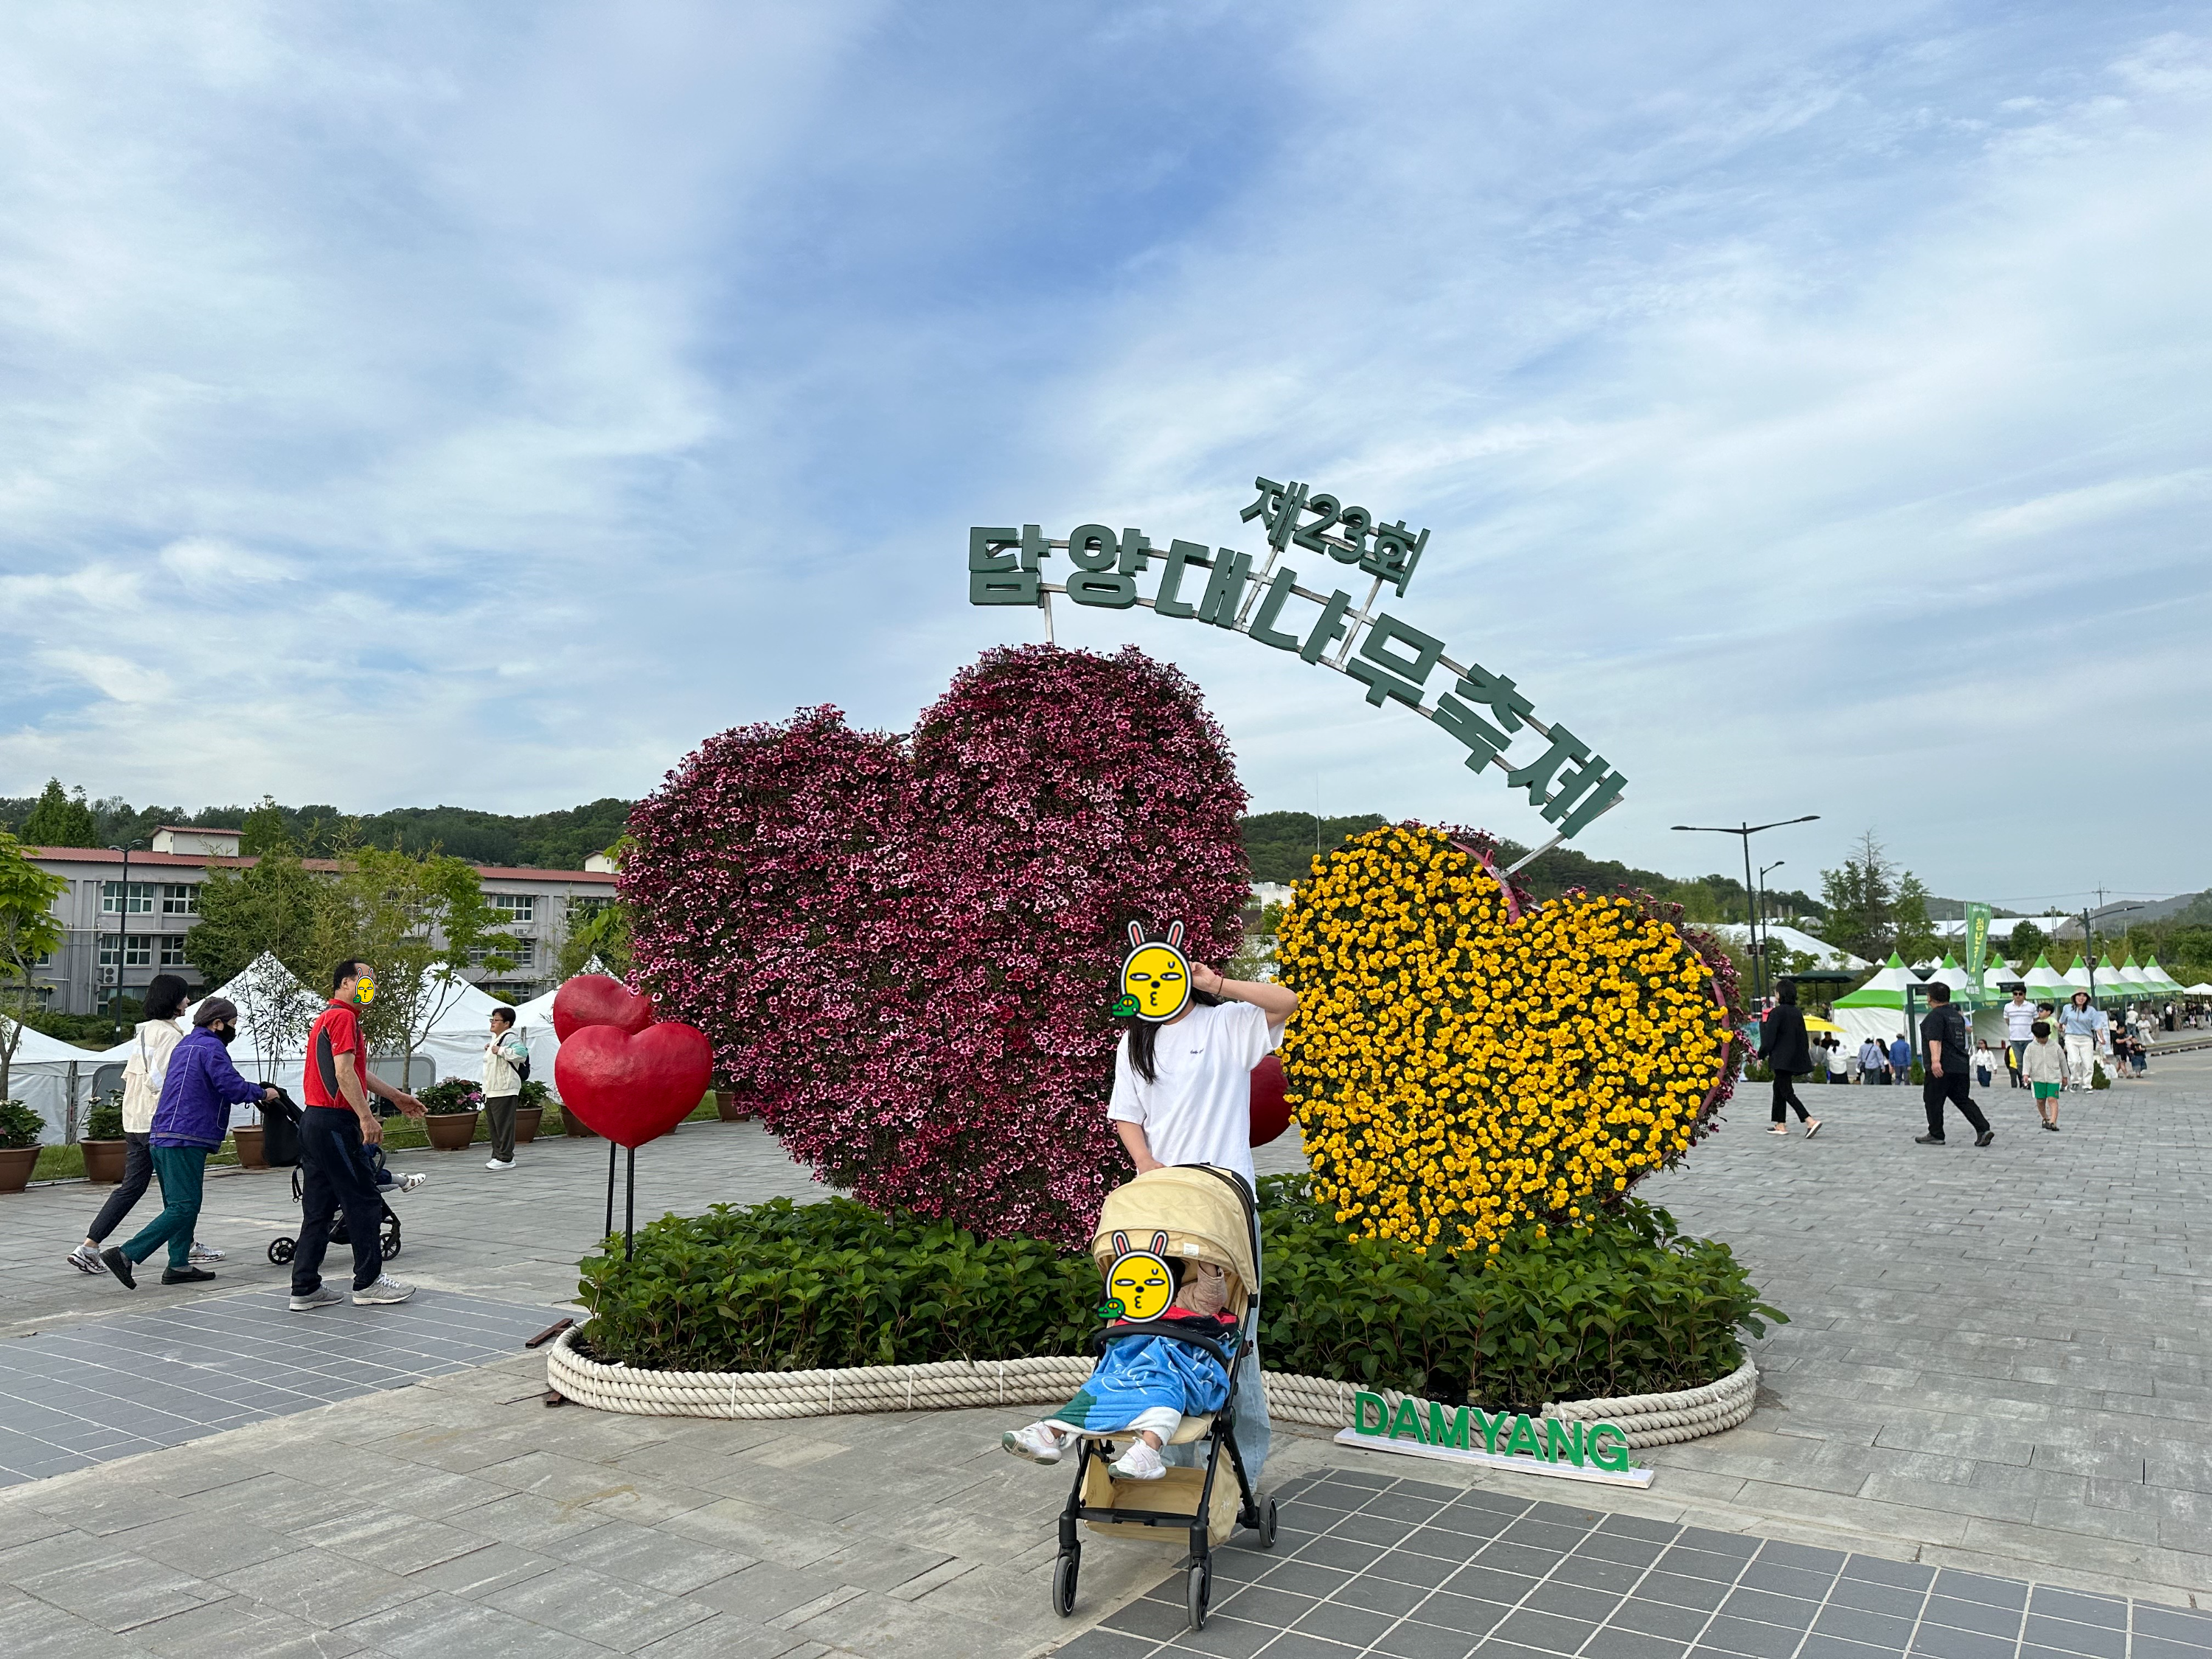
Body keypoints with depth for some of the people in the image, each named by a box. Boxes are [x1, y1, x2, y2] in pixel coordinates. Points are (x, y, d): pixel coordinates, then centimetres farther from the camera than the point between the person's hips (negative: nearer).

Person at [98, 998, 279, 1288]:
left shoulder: (185, 1044, 22)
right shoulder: (211, 1047, -8)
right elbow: (233, 1088, -16)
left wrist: (254, 1090, 19)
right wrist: (263, 1093, 2)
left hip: (161, 1138, 10)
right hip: (184, 1140, -10)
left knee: (182, 1205, 15)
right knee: (183, 1208, -9)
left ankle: (179, 1265, 15)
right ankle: (126, 1255, -15)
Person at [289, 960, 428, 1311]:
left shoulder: (327, 1018, 22)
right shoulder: (343, 1017, -11)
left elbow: (357, 1072, 30)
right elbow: (344, 1073, -21)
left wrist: (395, 1096, 35)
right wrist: (367, 1117, -23)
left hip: (314, 1121, 10)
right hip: (334, 1122, -10)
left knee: (318, 1208, 11)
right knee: (363, 1202, -2)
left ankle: (305, 1289, 12)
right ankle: (369, 1283, 5)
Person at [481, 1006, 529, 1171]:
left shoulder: (510, 1037, -12)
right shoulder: (495, 1038, 21)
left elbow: (521, 1053, -32)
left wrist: (500, 1051, -25)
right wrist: (489, 1049, 20)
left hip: (504, 1091, -11)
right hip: (491, 1091, 11)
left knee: (504, 1125, -7)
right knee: (494, 1126, 13)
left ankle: (506, 1159, -4)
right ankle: (497, 1156, 19)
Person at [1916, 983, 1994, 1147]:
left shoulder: (1935, 1015, -11)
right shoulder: (1957, 1015, 18)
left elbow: (1935, 1040, -25)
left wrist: (1935, 1060, -35)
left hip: (1941, 1068, -8)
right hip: (1961, 1066, 9)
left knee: (1933, 1100, 2)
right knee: (1963, 1100, 10)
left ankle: (1936, 1135, 6)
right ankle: (1983, 1129, -3)